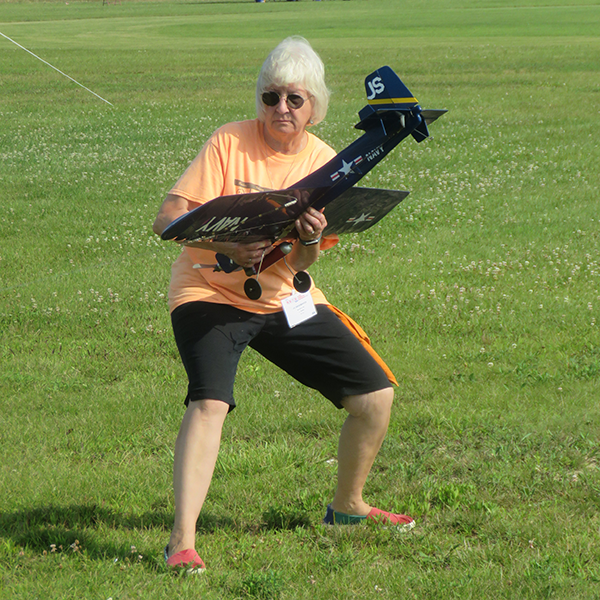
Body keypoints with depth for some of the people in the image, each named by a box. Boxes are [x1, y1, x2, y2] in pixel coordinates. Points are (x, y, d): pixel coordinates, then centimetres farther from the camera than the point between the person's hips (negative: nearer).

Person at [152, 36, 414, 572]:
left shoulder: (325, 164, -2)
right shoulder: (230, 143, -12)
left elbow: (299, 268, -7)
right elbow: (167, 220, -19)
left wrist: (310, 242, -30)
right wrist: (227, 245, -34)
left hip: (286, 301, 5)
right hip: (212, 293, -4)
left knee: (376, 395, 2)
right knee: (210, 402, -29)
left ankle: (347, 506, 25)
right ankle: (182, 541, -29)